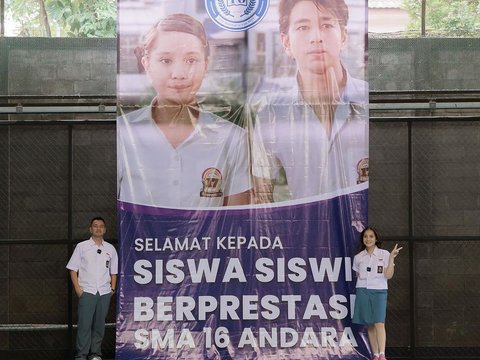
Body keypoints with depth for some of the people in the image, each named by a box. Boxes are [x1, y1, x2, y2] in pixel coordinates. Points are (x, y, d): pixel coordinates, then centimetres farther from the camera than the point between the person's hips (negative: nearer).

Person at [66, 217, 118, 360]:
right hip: (87, 291, -3)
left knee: (99, 324, 6)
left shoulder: (110, 249, 12)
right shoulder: (82, 246, 4)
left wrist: (113, 288, 6)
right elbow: (73, 269, 3)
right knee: (84, 324, -7)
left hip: (104, 292, 3)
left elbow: (114, 271, 17)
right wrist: (77, 288, -6)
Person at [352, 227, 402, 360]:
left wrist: (391, 258, -14)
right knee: (370, 325, 3)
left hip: (379, 291, -3)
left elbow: (388, 275, -6)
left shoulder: (384, 254, 1)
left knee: (379, 323, -16)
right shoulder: (358, 257, 10)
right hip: (363, 292, 3)